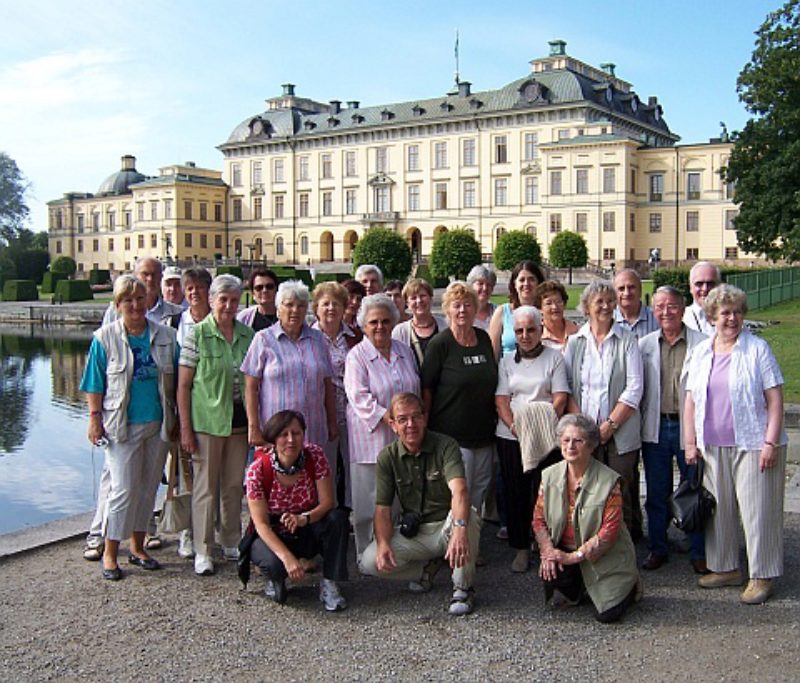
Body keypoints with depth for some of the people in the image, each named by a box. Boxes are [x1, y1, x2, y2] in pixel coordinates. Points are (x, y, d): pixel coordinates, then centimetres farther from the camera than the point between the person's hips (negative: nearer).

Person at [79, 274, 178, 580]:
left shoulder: (166, 336, 4)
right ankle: (110, 552, 10)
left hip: (158, 424, 4)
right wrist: (95, 418, -6)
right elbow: (95, 385, 0)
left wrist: (174, 419, 8)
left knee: (148, 487, 11)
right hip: (122, 426, -3)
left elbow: (174, 382, 9)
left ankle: (138, 546, 26)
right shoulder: (105, 338, -3)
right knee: (124, 489, -5)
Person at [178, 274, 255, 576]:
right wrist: (185, 428, -10)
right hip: (206, 422, -4)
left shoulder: (248, 334, 6)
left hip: (239, 422, 4)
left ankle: (232, 543, 27)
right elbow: (183, 385, -6)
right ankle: (203, 551, 14)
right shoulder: (197, 334, -6)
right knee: (205, 486, 3)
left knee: (234, 485, 13)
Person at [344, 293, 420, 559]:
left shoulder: (404, 351, 12)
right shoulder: (357, 356, -5)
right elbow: (359, 396, -15)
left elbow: (416, 389, 19)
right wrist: (388, 417, -21)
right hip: (371, 436, -5)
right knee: (370, 496, 0)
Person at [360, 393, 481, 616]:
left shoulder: (445, 446, -15)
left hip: (446, 526, -3)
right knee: (370, 562, -19)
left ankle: (463, 588, -14)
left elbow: (459, 490, -33)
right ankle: (428, 566, 8)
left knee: (469, 517, -36)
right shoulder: (387, 457, -4)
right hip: (413, 533, 3)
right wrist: (383, 544, -26)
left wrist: (459, 529, -52)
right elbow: (382, 508, -5)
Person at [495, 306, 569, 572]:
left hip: (546, 437, -2)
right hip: (510, 436, 2)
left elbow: (560, 398, -4)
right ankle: (521, 548, 16)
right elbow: (501, 399, 3)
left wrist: (542, 427, -15)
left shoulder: (554, 357, 4)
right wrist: (515, 427, -12)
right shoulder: (506, 361, 12)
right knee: (515, 492, 5)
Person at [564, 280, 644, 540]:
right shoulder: (574, 342, 8)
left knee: (621, 492, 1)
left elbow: (634, 389, -4)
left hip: (620, 433, -1)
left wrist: (610, 424, -11)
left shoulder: (627, 340, 2)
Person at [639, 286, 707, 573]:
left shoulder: (701, 343, -3)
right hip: (655, 428, 3)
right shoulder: (644, 344, 6)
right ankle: (657, 548, 25)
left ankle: (698, 552, 19)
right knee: (656, 493, 11)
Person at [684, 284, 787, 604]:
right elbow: (691, 399, 12)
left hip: (752, 444, -5)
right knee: (718, 508, 11)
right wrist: (690, 442, 6)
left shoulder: (757, 348, -3)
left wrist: (771, 442, -12)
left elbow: (775, 398, -6)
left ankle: (761, 576, 11)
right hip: (712, 446, 5)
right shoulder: (701, 352, 10)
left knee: (757, 509, -1)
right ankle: (725, 568, 25)